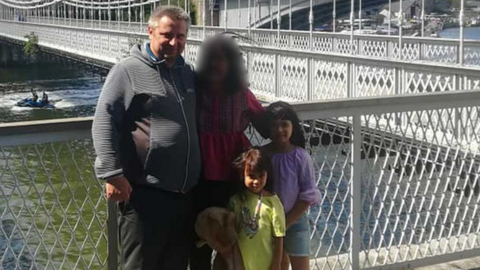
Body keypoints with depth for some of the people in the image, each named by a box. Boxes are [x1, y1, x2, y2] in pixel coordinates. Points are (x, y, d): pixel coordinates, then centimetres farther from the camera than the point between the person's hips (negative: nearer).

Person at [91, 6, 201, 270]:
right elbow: (104, 122, -12)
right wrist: (112, 174, -19)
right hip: (144, 194, -6)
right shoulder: (128, 71, -5)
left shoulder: (188, 73, 15)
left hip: (185, 194, 7)